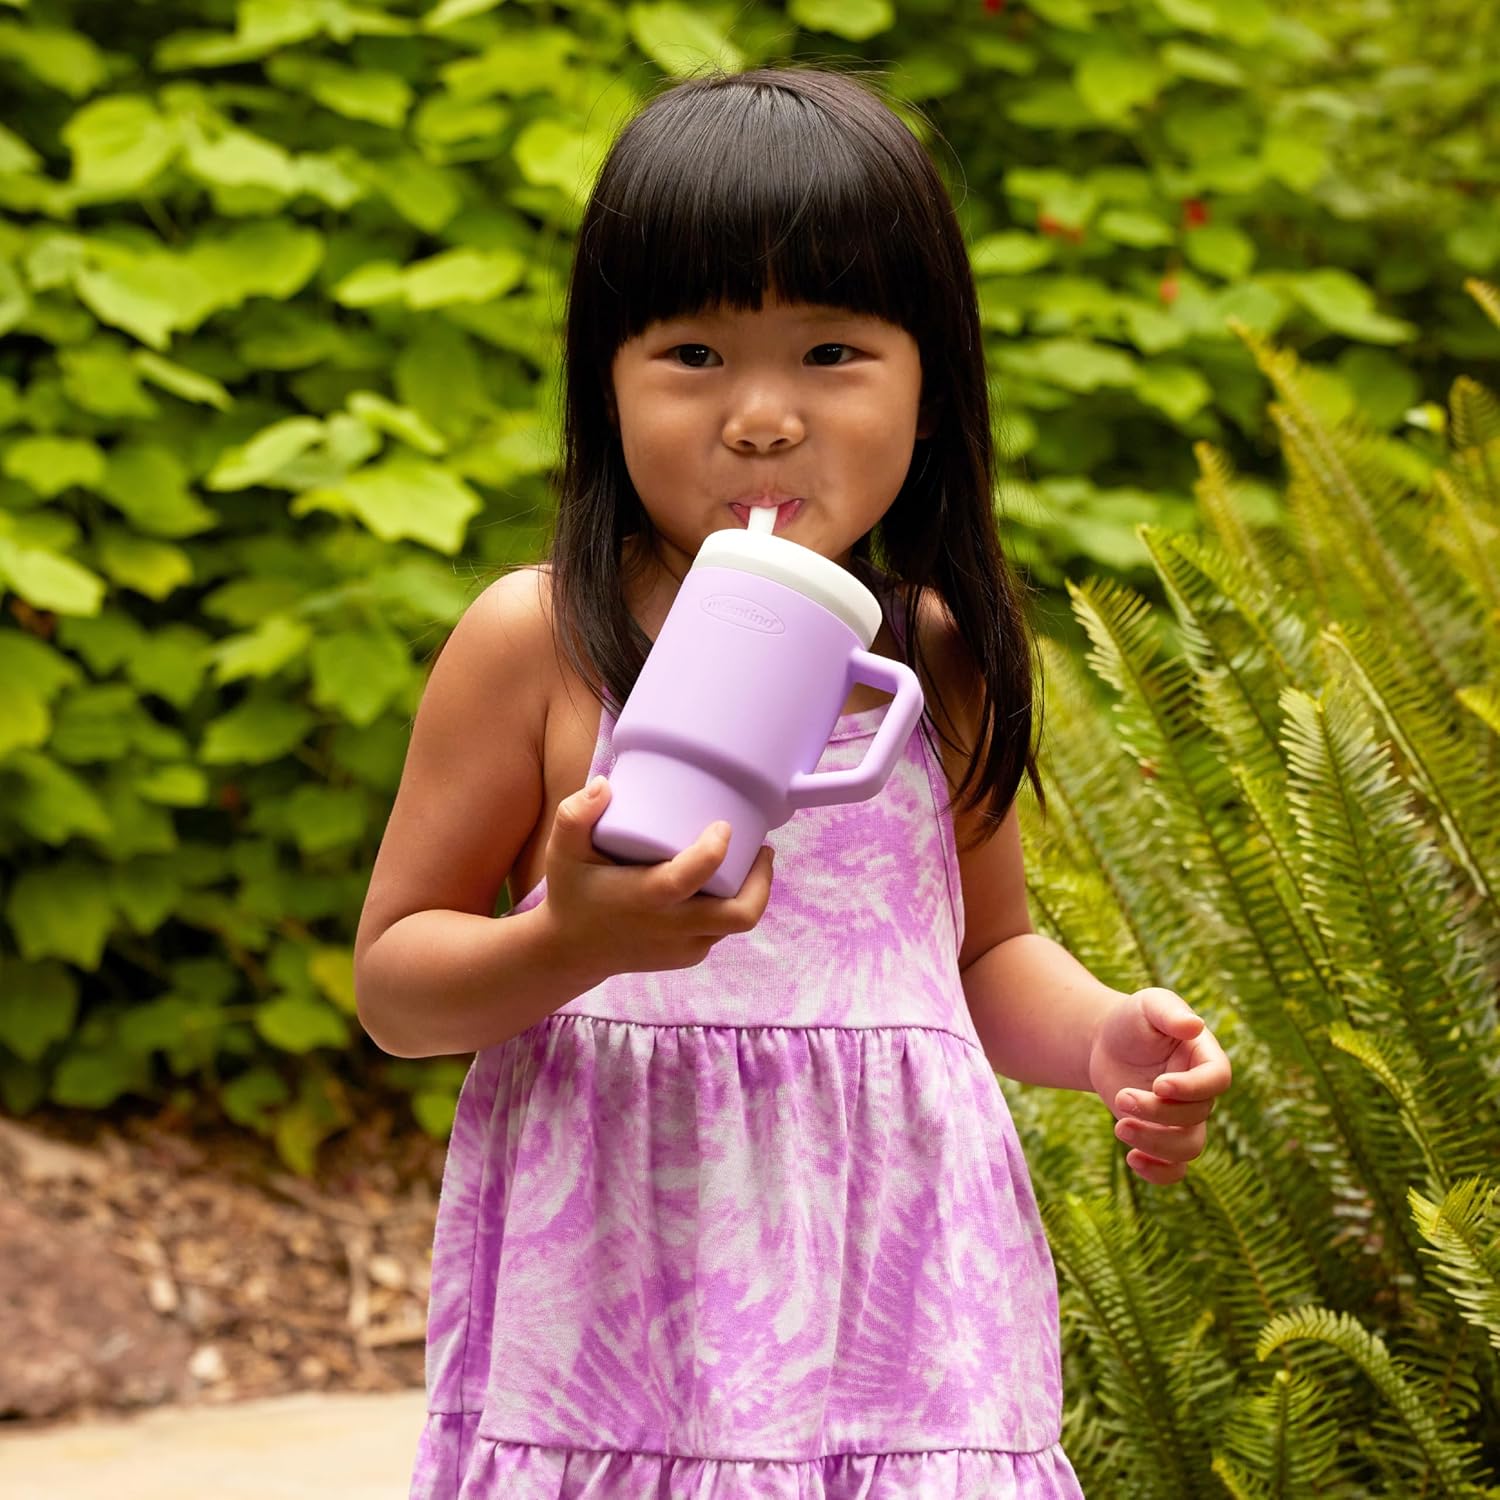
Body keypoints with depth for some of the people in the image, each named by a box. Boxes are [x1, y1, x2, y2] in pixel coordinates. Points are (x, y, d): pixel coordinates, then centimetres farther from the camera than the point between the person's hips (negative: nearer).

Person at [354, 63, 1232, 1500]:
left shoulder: (936, 656, 5)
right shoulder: (533, 642, -5)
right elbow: (391, 983, -1)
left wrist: (1103, 1034, 0)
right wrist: (571, 943, -20)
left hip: (897, 1297, 3)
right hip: (611, 1300, -2)